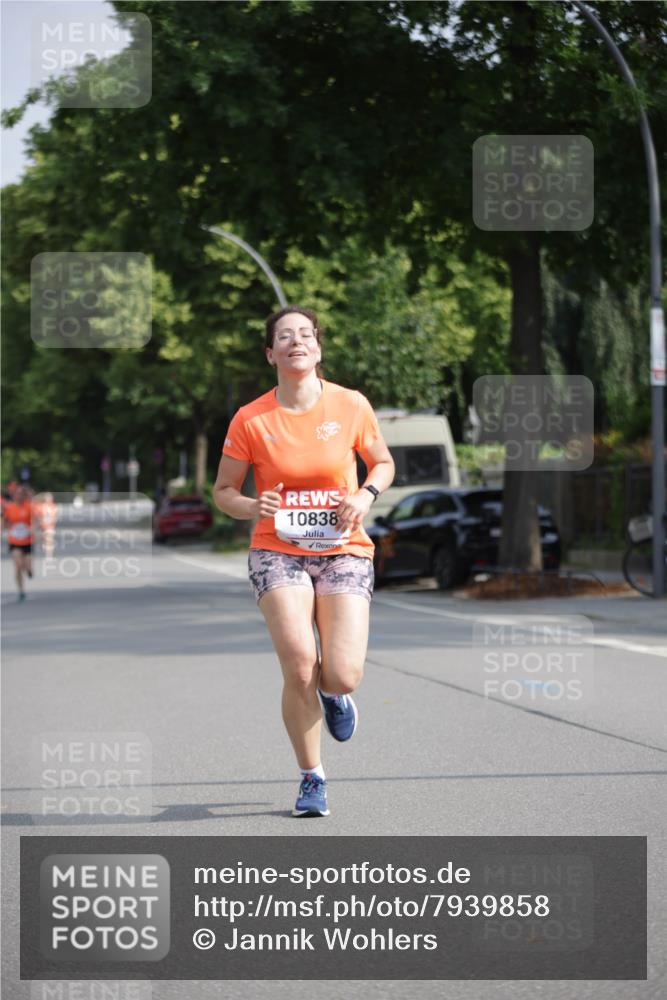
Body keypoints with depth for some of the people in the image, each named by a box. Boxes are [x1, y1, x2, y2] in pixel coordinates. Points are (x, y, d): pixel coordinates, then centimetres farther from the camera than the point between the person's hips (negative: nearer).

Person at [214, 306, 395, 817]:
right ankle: (312, 779, 4)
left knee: (343, 676, -13)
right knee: (299, 668, -17)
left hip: (344, 551, 1)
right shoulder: (250, 420, -4)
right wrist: (253, 507, -16)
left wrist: (365, 495, -8)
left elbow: (383, 462, 14)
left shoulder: (351, 405, -1)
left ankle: (332, 694, 28)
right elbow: (224, 490, 6)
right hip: (278, 551, -1)